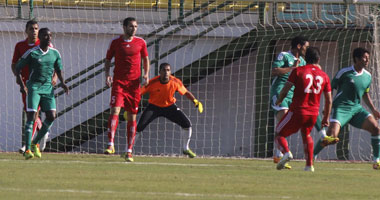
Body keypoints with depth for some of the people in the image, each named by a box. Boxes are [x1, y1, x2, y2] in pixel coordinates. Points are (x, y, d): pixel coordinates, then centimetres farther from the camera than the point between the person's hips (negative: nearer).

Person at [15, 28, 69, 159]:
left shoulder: (55, 53, 8)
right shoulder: (31, 53, -5)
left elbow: (58, 69, 20)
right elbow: (18, 68, 1)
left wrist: (62, 83, 3)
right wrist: (22, 85, -11)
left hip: (48, 88, 4)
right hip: (33, 87, -4)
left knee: (51, 116, -6)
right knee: (31, 116, -12)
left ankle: (35, 143, 13)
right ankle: (27, 149, -11)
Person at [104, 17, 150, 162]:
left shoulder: (141, 42, 5)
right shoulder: (115, 42, 2)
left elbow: (145, 59, 16)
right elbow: (108, 59, 10)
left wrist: (146, 74, -1)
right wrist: (107, 74, -6)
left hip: (134, 83, 1)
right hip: (118, 82, -1)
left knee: (132, 117, 4)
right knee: (115, 111, -19)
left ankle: (129, 151, 10)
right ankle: (111, 144, -21)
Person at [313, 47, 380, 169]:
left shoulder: (367, 76, 9)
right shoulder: (344, 73, -9)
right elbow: (330, 89, -2)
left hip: (356, 109, 5)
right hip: (340, 108, -5)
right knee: (331, 136, -20)